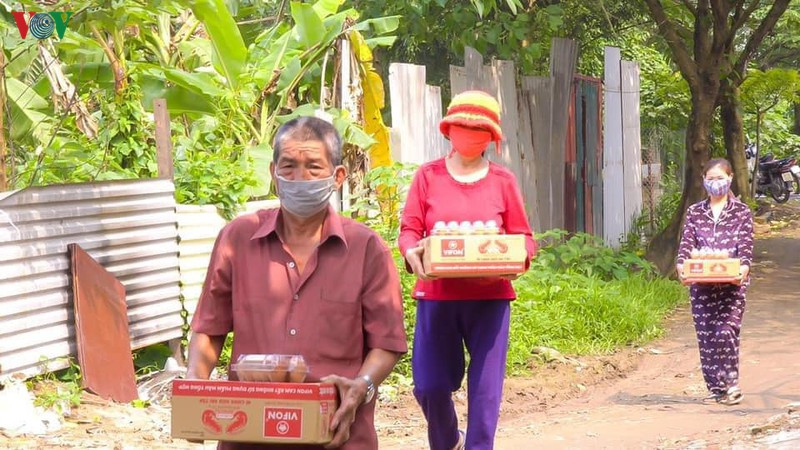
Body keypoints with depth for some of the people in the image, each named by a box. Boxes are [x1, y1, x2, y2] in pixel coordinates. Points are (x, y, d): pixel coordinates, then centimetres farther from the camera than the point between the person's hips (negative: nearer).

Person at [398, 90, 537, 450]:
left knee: (485, 387, -5)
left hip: (489, 297, 0)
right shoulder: (428, 176, 6)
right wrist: (412, 253, -20)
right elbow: (409, 230, 3)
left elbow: (523, 237, 7)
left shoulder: (502, 181, 6)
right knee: (430, 384, 0)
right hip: (437, 294, 0)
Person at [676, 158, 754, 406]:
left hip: (732, 282, -3)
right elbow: (686, 243, 3)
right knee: (705, 335, 2)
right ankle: (715, 388, 11)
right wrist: (681, 265, -16)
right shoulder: (695, 212, 11)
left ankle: (731, 382, -2)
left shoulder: (741, 211, 6)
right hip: (701, 283, 3)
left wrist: (744, 266, -22)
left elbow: (746, 245, -3)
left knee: (726, 331, -14)